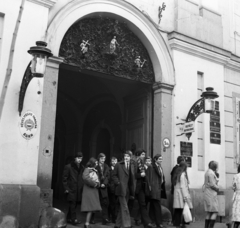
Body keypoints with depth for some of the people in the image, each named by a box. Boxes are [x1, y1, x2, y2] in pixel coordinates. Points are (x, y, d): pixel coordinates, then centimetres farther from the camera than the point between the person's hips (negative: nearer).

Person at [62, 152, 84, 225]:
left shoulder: (82, 167, 13)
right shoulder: (68, 167, -3)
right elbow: (64, 178, -4)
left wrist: (82, 187, 6)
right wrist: (66, 188, -9)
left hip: (79, 190, 5)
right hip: (71, 189, -5)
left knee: (74, 205, 9)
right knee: (72, 204, -7)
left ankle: (69, 218, 22)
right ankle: (74, 219, -3)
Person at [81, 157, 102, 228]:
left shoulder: (95, 171, 20)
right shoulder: (87, 169, -5)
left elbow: (98, 180, 23)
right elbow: (85, 177, -23)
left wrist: (97, 183, 0)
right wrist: (94, 183, -15)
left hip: (94, 191, 8)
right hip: (89, 190, -8)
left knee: (92, 208, 4)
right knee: (90, 207, -12)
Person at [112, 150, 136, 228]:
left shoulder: (132, 166, 12)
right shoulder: (118, 165, -2)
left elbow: (132, 178, 13)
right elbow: (114, 175, 1)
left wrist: (133, 190, 9)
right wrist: (118, 182, -13)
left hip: (128, 190, 5)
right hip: (121, 189, -5)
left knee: (122, 207, 13)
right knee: (125, 208, -9)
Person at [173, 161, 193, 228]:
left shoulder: (177, 174, 11)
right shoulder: (183, 174, -11)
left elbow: (175, 184, 10)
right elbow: (183, 186, -15)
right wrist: (185, 197, -14)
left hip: (176, 193, 8)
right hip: (181, 194, -8)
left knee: (178, 210, 9)